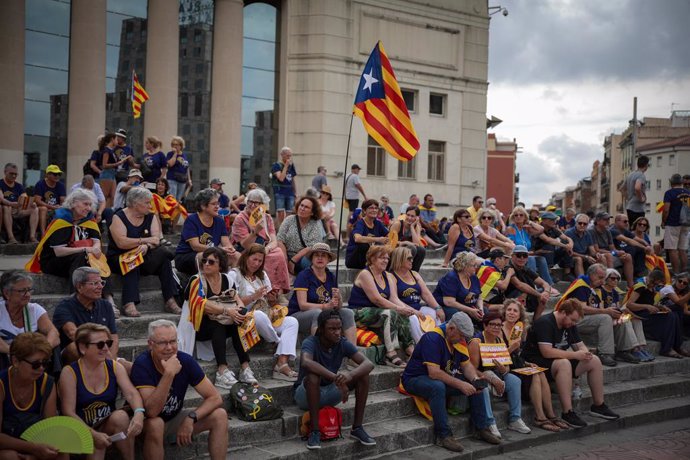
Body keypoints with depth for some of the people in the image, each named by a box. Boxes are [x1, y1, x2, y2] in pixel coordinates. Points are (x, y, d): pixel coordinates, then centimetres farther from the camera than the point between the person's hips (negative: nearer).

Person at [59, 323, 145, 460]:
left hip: (109, 426, 4)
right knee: (96, 444, -34)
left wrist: (139, 413, -38)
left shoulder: (115, 367, 0)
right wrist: (94, 434, -30)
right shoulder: (70, 372, -11)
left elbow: (131, 393, -14)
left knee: (121, 416, -28)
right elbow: (68, 412, -16)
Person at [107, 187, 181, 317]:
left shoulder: (151, 217, 7)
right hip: (119, 258, -5)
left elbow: (156, 240, -7)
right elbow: (121, 242, -23)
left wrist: (146, 246, -29)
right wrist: (146, 240, -19)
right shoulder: (119, 217, -7)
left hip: (144, 256, 5)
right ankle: (129, 304, -43)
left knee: (164, 259, -19)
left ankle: (170, 301, -23)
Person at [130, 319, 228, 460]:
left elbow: (215, 398, -11)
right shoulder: (142, 364, -26)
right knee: (155, 423, -37)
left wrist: (191, 417, -27)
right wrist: (169, 374, -42)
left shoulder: (186, 361, -14)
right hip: (148, 423, -4)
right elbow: (152, 411, -36)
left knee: (220, 415, -15)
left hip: (175, 419, 4)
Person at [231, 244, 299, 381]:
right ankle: (279, 344, -13)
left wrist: (273, 300, 0)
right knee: (259, 315, -41)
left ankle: (283, 363, -33)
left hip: (267, 318, 7)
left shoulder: (262, 275, 23)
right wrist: (254, 296, -18)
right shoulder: (234, 275, 1)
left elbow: (270, 304, 23)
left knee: (292, 322, -17)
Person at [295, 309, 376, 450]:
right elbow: (306, 362, -45)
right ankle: (314, 431, -29)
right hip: (306, 394, -4)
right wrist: (336, 378, -50)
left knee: (363, 374, -15)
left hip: (330, 393, 5)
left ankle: (357, 428, -10)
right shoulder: (311, 342, -21)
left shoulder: (343, 343, -9)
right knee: (312, 376, -37)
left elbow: (368, 364, -21)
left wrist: (350, 375, -42)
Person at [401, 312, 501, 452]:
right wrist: (460, 384, -32)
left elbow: (466, 364, 5)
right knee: (437, 387, -39)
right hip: (415, 379, -8)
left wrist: (475, 378, -16)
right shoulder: (432, 339, -26)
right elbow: (434, 372, -31)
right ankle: (443, 434, -30)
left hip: (444, 378, 8)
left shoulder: (459, 339, 2)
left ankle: (482, 428, 5)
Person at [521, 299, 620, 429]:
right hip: (536, 363, -9)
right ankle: (567, 413, -35)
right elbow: (547, 352, -29)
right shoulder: (544, 323, -20)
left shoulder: (570, 324, 9)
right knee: (564, 363, -39)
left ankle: (598, 406, 8)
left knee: (594, 360, -1)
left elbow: (580, 346, 14)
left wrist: (585, 353, -11)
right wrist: (574, 355, -25)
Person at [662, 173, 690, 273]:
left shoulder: (669, 193, -9)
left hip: (672, 224, -6)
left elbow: (666, 210, -16)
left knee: (672, 250, -3)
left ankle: (676, 273, -7)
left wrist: (663, 222, -3)